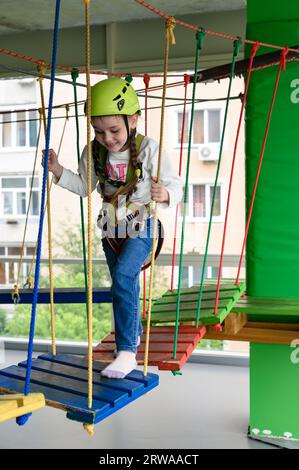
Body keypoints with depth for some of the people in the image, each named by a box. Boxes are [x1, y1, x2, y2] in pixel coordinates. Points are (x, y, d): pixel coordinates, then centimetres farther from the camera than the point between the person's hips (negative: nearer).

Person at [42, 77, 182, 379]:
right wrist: (59, 171, -7)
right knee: (124, 285, 18)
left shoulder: (148, 149, -21)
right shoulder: (94, 151, -8)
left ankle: (127, 351, -19)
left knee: (122, 276, -25)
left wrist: (165, 193, -41)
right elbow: (84, 186, 7)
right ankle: (134, 332, 42)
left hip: (141, 227, -5)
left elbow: (175, 185, -18)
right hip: (111, 227, 6)